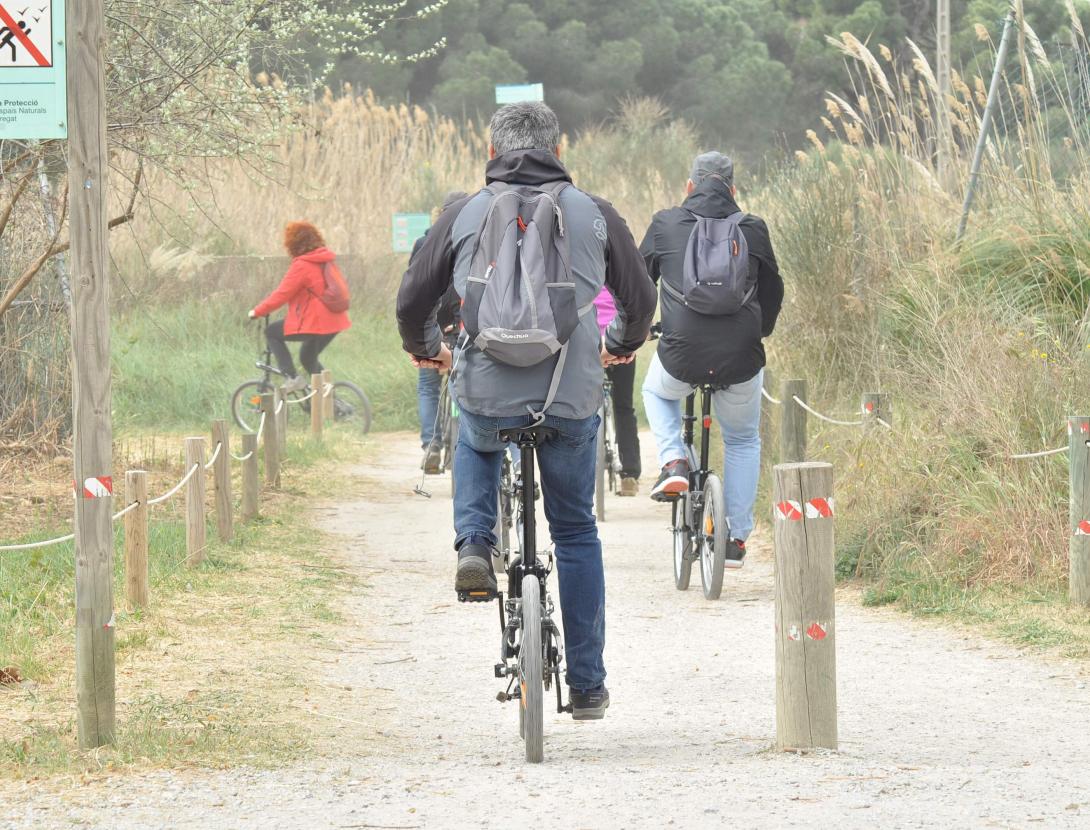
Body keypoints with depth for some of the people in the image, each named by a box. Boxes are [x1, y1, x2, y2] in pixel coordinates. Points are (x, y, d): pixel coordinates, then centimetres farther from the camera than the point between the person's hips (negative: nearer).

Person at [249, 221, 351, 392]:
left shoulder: (302, 266, -15)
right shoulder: (327, 260, 10)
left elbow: (282, 294, -15)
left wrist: (258, 312, -4)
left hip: (314, 323, -8)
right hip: (334, 321, 8)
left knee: (272, 333, 8)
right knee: (308, 358, 27)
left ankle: (292, 378, -1)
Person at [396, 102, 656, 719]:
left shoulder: (465, 215, 3)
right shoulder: (594, 214, 4)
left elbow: (412, 301, 7)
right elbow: (641, 298, 12)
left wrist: (425, 347, 30)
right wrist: (623, 345, 34)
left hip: (488, 395, 0)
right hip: (573, 402, 0)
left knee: (476, 446, 37)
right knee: (577, 534, 17)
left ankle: (475, 544, 10)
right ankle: (588, 686, 16)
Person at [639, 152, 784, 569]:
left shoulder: (666, 224, 4)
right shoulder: (753, 229, 7)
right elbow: (773, 291, 19)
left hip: (682, 357, -1)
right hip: (741, 361, 1)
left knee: (656, 391, 35)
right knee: (743, 441, 26)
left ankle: (673, 463, 12)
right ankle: (736, 539, 23)